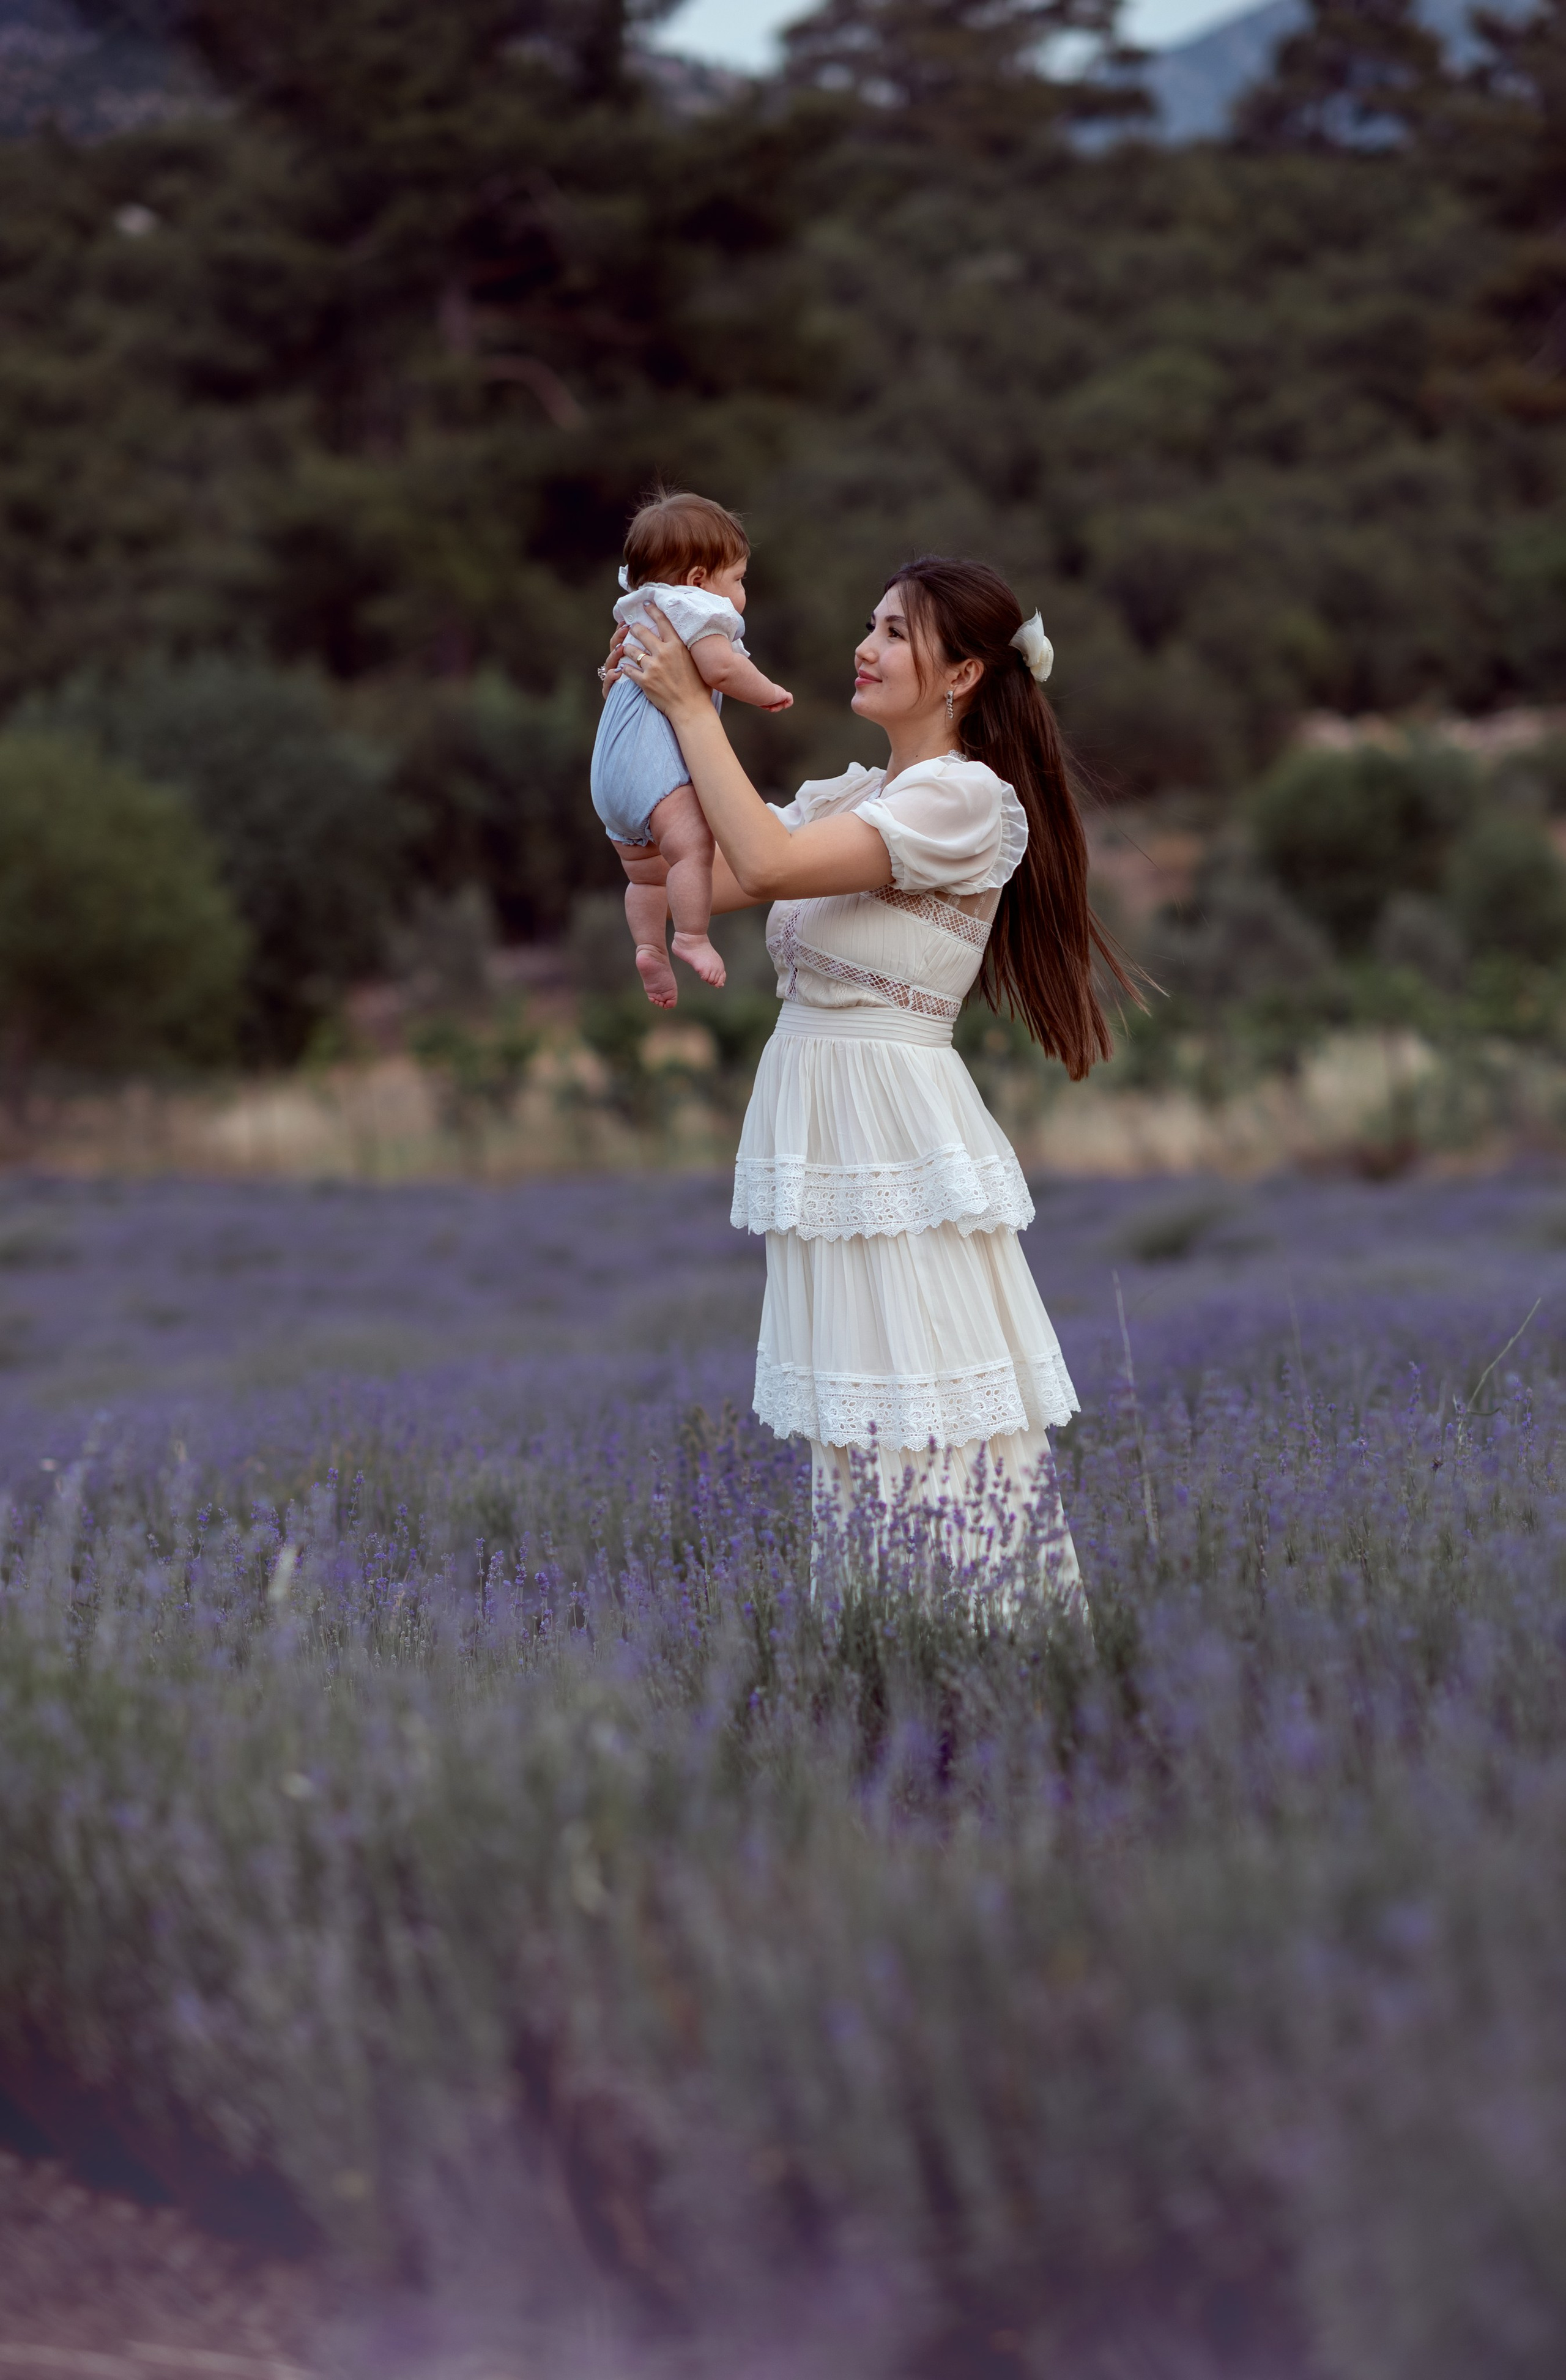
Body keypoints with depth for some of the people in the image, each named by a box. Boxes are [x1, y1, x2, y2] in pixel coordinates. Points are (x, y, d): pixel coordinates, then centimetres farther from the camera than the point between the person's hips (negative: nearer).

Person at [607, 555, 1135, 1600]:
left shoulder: (967, 799, -11)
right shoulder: (847, 799, 16)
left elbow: (769, 864, -20)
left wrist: (691, 706, -12)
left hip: (903, 1130, -8)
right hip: (817, 1117, 8)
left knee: (935, 1422, -7)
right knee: (857, 1432, 10)